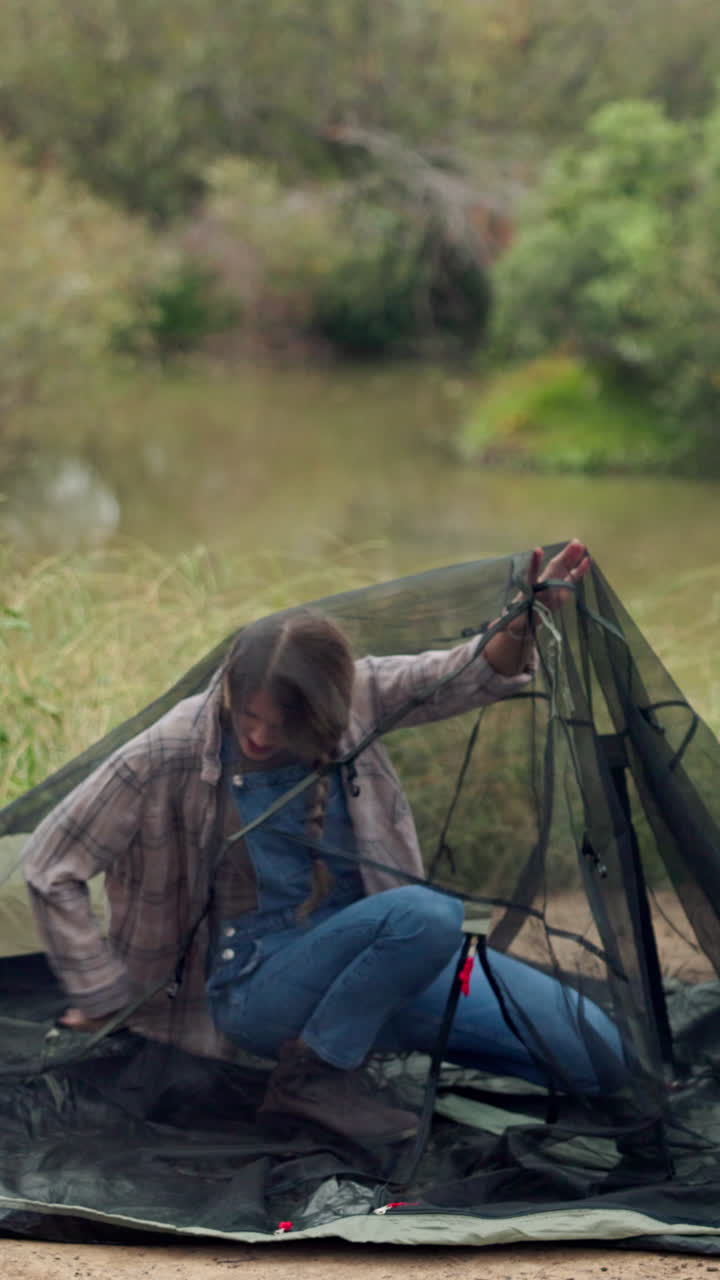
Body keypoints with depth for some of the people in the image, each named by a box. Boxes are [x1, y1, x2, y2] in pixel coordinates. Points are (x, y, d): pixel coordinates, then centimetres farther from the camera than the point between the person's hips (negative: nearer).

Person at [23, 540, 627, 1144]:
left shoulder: (347, 697, -9)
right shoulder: (172, 754, -20)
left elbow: (468, 678, -2)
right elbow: (52, 868, -12)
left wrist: (521, 627, -24)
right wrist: (105, 995, -9)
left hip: (366, 949, 5)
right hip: (259, 989, -5)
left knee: (597, 1057, -3)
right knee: (427, 914, -37)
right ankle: (312, 1073, -17)